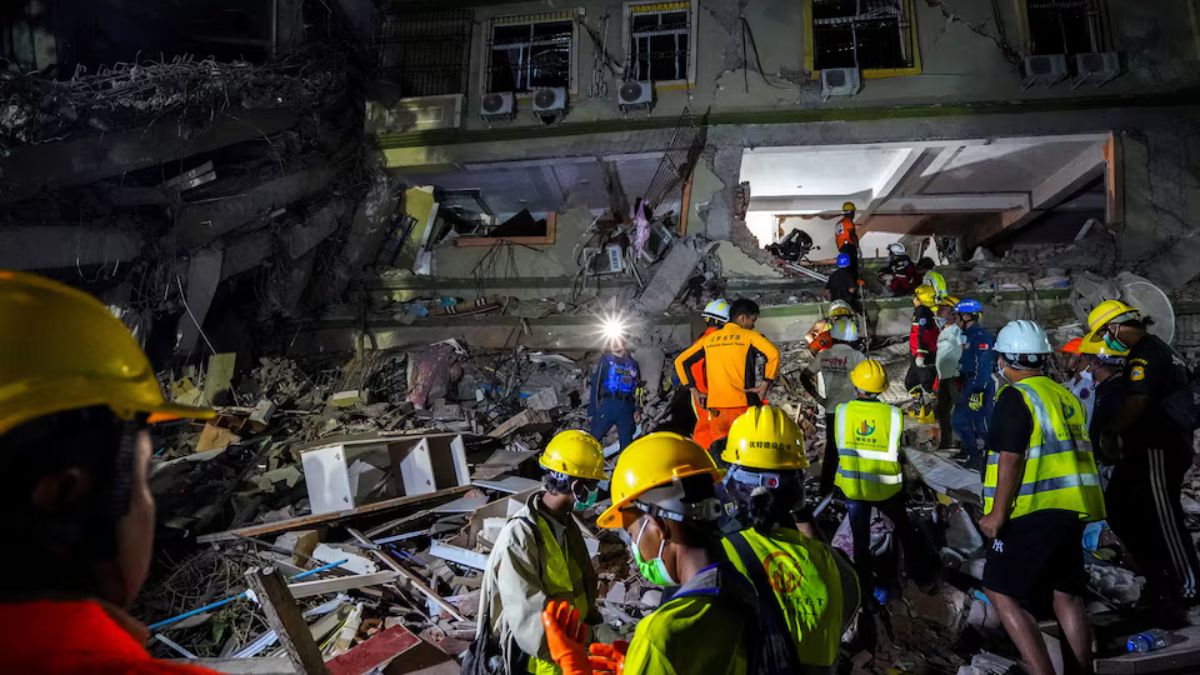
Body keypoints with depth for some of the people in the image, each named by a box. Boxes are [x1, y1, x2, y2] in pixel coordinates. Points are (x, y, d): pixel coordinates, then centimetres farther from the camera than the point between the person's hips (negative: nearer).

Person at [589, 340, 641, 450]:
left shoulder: (632, 364, 18)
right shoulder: (605, 361, 8)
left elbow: (637, 388, 19)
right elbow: (595, 385, 2)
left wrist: (637, 409, 9)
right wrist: (592, 410, -5)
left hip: (626, 408, 3)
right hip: (607, 405, -3)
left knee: (627, 442, 9)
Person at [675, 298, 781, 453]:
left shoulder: (709, 339, 14)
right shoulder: (750, 336, 1)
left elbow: (681, 361, 15)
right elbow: (773, 354, -17)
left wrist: (694, 390, 14)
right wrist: (765, 384, -8)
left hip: (714, 406, 4)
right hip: (742, 405, -4)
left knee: (717, 448, 11)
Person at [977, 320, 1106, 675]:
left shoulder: (1016, 396, -12)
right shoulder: (1066, 396, 13)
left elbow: (1012, 460, -17)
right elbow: (1067, 454, 18)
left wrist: (997, 514, -13)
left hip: (1033, 512, -8)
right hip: (1072, 509, 8)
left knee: (1001, 591, 0)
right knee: (1066, 593, 16)